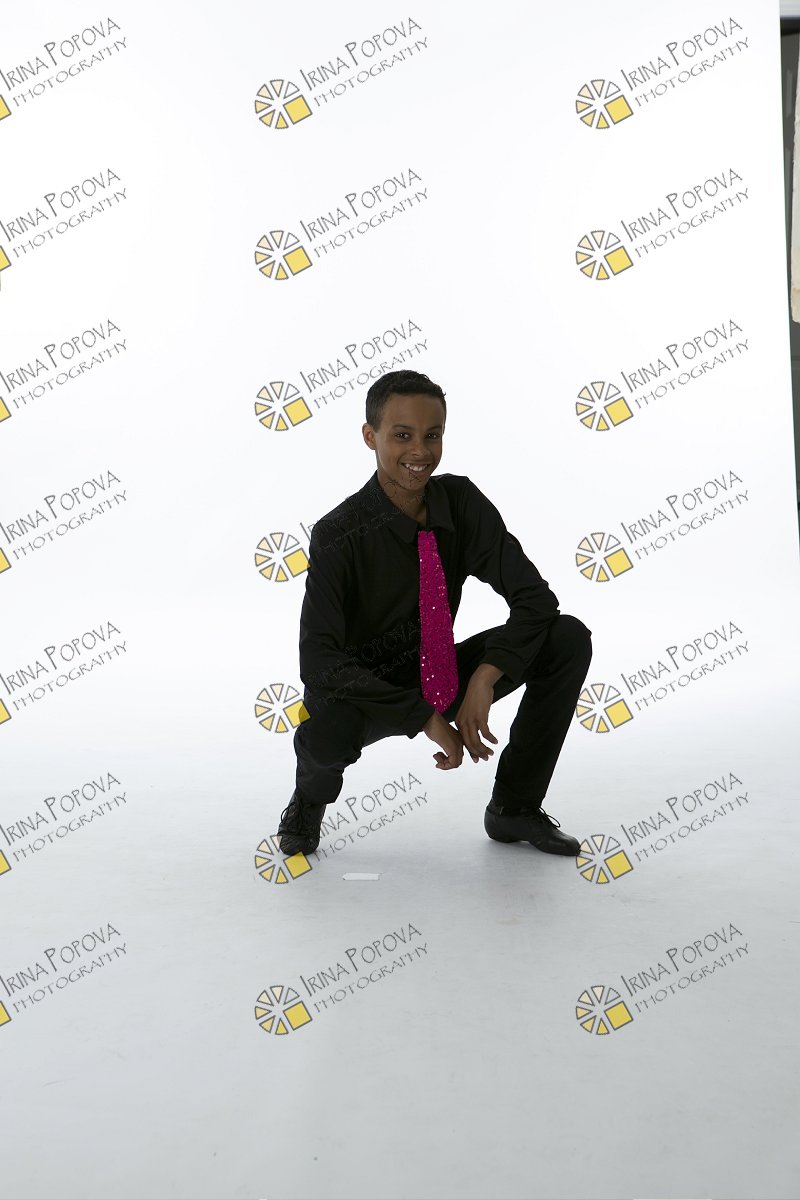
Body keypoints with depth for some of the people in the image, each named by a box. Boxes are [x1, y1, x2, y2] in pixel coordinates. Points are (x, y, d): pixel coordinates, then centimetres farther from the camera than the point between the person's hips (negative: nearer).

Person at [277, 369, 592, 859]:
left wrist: (483, 680, -28)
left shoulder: (462, 501, -9)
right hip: (364, 691, -4)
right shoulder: (338, 535, -22)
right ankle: (310, 800, 2)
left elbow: (535, 598, -13)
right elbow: (319, 663, -29)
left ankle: (514, 807, 2)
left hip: (439, 678, 5)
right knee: (327, 735, -40)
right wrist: (426, 717, -31)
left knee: (569, 637, -13)